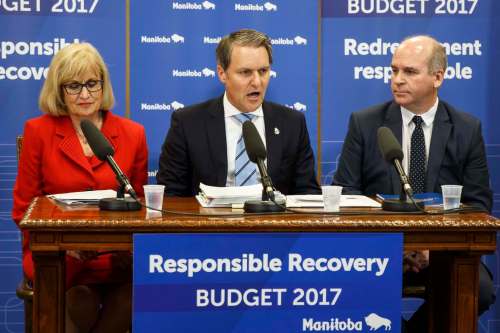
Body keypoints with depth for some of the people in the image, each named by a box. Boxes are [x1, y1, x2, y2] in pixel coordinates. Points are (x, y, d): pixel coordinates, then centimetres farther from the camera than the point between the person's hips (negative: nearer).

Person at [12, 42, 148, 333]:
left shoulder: (133, 134, 10)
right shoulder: (38, 131, 5)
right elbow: (24, 208, 6)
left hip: (116, 253, 2)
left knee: (139, 281, -33)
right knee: (81, 296, -36)